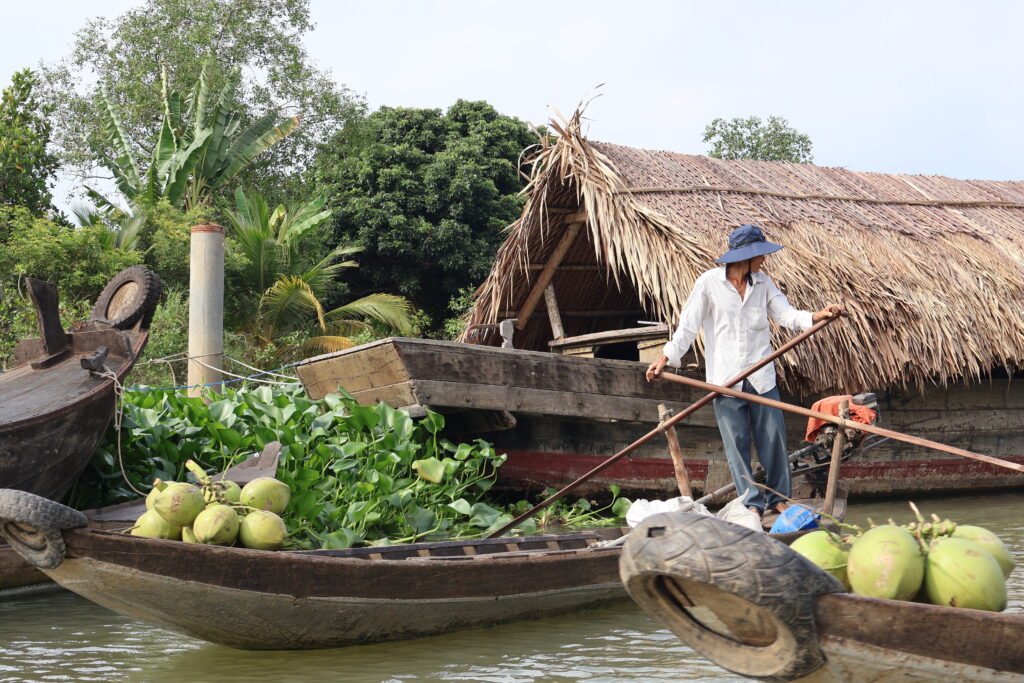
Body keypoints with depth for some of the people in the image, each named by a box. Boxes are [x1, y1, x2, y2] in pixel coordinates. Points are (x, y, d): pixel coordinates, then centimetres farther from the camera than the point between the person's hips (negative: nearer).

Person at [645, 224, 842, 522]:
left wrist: (820, 315, -16)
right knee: (736, 441, -2)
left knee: (773, 438, 3)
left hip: (761, 376, 3)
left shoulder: (763, 283, 8)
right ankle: (752, 503, 4)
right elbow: (688, 325, -1)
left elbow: (787, 315, 1)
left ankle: (779, 498, 16)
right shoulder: (709, 283, -3)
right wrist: (665, 358, -8)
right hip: (725, 377, -3)